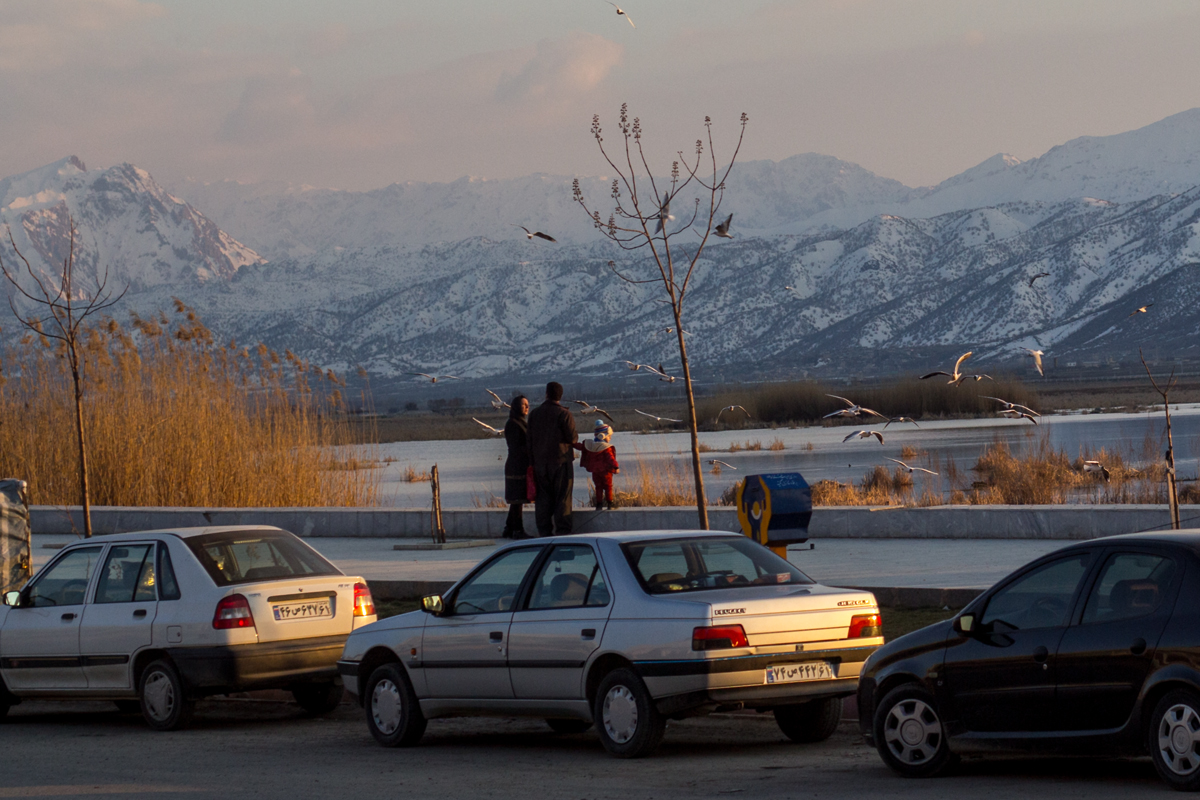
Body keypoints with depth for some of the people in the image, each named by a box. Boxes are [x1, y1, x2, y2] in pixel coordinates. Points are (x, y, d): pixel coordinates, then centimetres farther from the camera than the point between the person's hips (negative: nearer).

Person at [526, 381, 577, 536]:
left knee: (543, 499, 7)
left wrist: (532, 462, 10)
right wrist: (575, 436, 11)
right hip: (561, 461, -4)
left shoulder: (534, 414, 6)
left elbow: (529, 441, 6)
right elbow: (571, 437, -13)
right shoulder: (563, 413, -9)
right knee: (562, 499, 0)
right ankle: (562, 530, -3)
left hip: (540, 463, 4)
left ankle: (544, 532, 5)